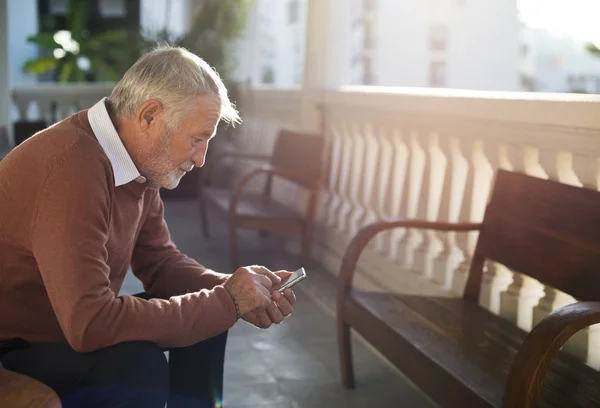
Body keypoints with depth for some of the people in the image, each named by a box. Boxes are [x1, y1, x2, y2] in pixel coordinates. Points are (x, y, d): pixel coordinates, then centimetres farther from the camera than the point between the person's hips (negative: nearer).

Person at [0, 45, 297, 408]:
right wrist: (227, 302, -27)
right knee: (139, 363, -30)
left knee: (207, 320, 2)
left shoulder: (138, 162, -3)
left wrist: (234, 290, -12)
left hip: (71, 330, 9)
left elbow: (159, 262, 7)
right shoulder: (72, 166, -31)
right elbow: (89, 323, -36)